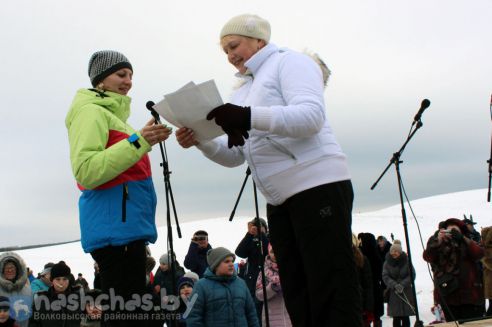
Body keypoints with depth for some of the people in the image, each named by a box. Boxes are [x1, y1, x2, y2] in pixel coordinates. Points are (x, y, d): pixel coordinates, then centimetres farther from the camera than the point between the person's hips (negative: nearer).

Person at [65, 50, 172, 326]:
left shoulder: (112, 114, 24)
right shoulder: (92, 111, -4)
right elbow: (86, 171, -18)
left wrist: (146, 143, 19)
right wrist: (137, 142, -22)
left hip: (127, 225, 10)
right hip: (116, 225, -10)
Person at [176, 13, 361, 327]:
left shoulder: (289, 61, 1)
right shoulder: (244, 92, 23)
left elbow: (312, 116, -17)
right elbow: (235, 155, 20)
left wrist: (249, 117, -28)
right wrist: (200, 140, 0)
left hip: (319, 185, -9)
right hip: (280, 201, 9)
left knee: (333, 294, -11)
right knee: (299, 298, 7)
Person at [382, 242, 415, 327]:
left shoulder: (407, 261, -2)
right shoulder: (387, 263, 1)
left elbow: (412, 275, -3)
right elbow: (385, 277, -4)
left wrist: (403, 284, -15)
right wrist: (395, 285, -18)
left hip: (406, 292, 0)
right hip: (393, 293, 0)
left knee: (405, 317, 1)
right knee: (396, 317, -1)